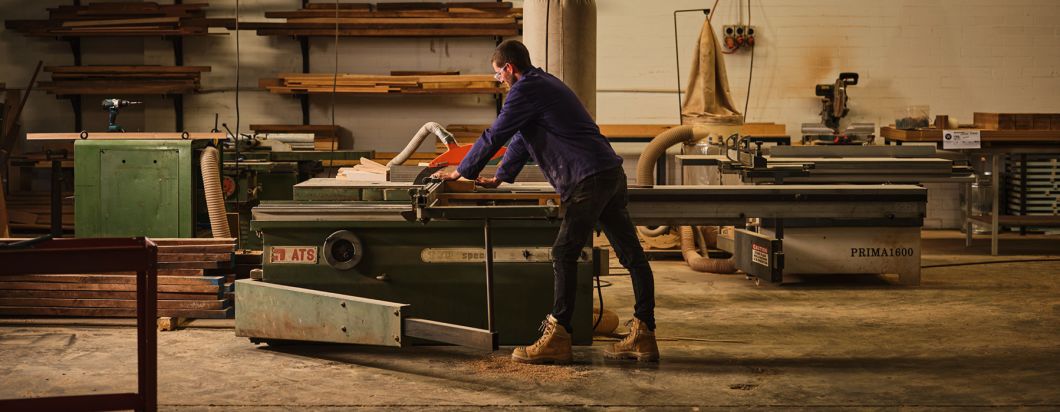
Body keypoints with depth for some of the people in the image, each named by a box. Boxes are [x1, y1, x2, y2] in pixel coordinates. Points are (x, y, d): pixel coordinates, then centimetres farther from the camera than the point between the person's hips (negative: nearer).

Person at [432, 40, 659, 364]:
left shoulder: (526, 89, -6)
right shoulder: (545, 83, 26)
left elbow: (494, 136, -5)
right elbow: (522, 139, 34)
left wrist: (461, 173, 7)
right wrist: (499, 178, 39)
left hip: (589, 179, -10)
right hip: (612, 174, 10)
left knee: (564, 255, -6)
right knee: (631, 255, 6)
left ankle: (557, 339, -4)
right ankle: (643, 336, 9)